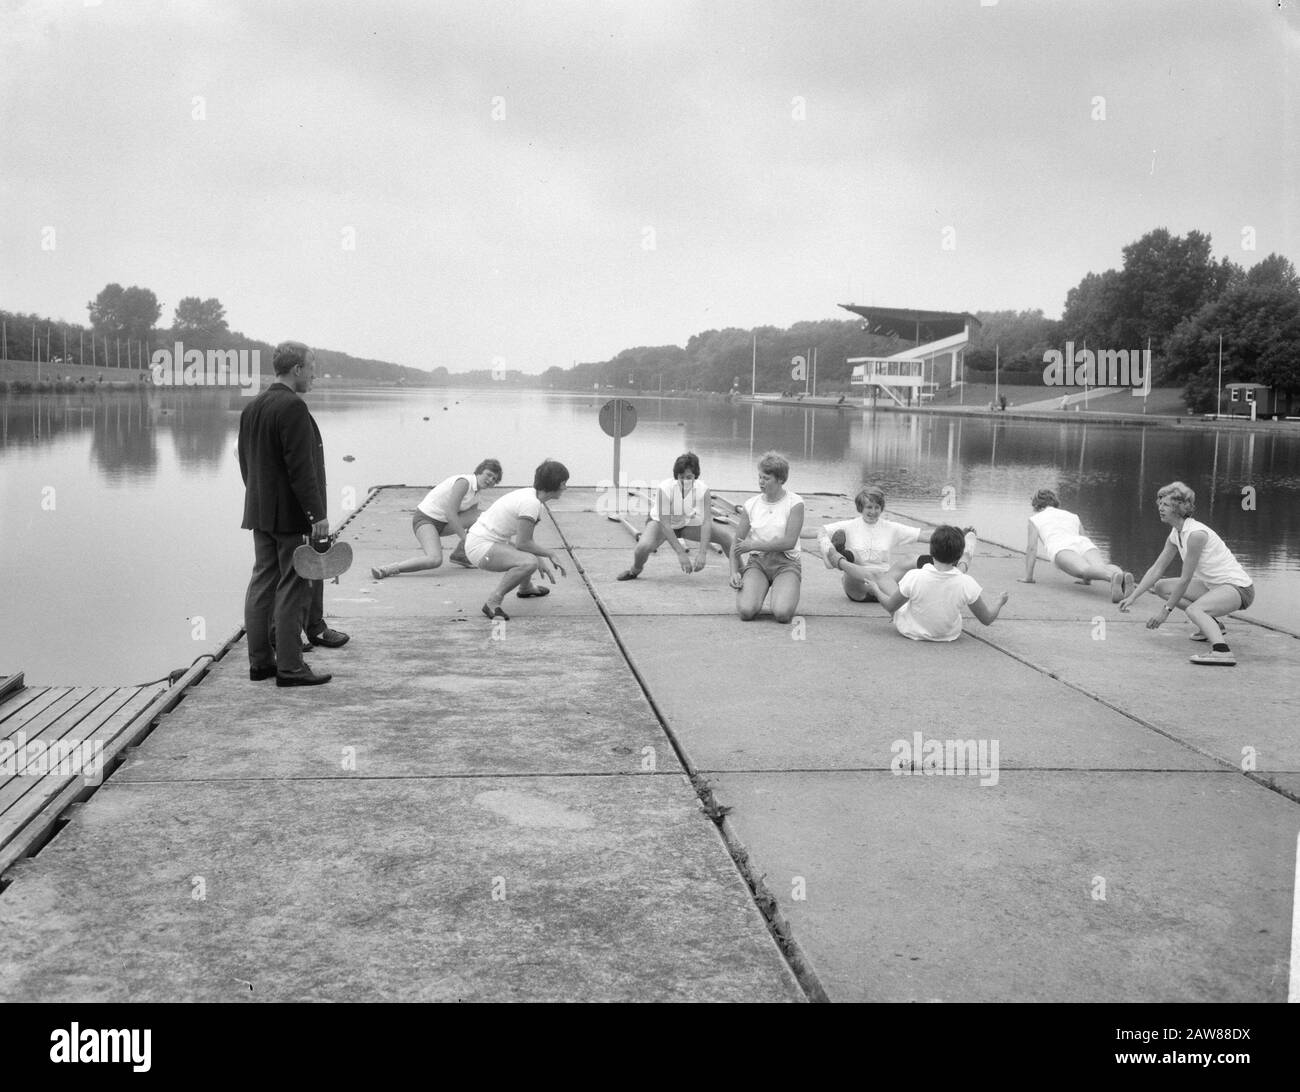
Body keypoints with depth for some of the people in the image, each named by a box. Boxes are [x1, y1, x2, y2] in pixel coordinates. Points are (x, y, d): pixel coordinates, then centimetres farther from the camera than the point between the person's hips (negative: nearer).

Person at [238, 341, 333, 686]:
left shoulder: (252, 408, 12)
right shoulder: (292, 407, -17)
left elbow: (245, 461, 18)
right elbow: (301, 467, -21)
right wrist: (317, 514, -19)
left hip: (260, 512, 9)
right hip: (292, 514, -9)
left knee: (262, 584, 12)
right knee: (292, 589, -4)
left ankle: (259, 661, 18)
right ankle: (289, 667, -1)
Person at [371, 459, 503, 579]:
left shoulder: (475, 497, 12)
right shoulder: (463, 481, -16)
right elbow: (451, 514, -22)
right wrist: (465, 538, -20)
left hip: (442, 523, 9)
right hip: (424, 519, -9)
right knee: (434, 560, -32)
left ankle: (459, 554, 10)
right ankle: (388, 569, -23)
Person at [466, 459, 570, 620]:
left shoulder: (530, 495, 7)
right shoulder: (532, 504, -23)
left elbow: (526, 539, 15)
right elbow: (522, 543, -20)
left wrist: (542, 561, 8)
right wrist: (551, 554, -9)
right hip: (480, 547, -11)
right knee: (529, 562, -31)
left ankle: (525, 588, 53)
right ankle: (493, 602, -21)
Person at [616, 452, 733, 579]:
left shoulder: (703, 489, -27)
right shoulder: (665, 488, -33)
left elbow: (706, 521, -29)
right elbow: (665, 524, -32)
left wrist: (702, 553, -39)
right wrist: (681, 553, -37)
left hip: (688, 523, 3)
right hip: (660, 522, -3)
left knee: (726, 536, -11)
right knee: (643, 546, -33)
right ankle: (635, 570, 2)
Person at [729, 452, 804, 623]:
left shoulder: (795, 503, -4)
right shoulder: (751, 505, 6)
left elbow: (789, 542, -13)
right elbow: (736, 543, 10)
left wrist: (753, 545, -13)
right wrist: (734, 572, -6)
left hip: (785, 563, -2)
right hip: (757, 562, 2)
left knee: (782, 613, -27)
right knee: (746, 611, -24)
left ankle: (786, 593, 10)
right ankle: (745, 591, 13)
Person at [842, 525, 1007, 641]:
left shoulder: (914, 578, -31)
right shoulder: (967, 584, -28)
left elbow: (890, 606, -14)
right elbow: (987, 619, -14)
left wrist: (875, 589, 6)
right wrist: (999, 601, 7)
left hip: (909, 631, -1)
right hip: (949, 634, 1)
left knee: (873, 575, 17)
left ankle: (840, 562, 44)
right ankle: (966, 559, 57)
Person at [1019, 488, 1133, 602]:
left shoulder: (1035, 519, 30)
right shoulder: (1072, 516, 41)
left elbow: (1031, 548, 21)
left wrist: (1028, 577, 25)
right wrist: (1087, 579, 46)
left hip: (1061, 548, -4)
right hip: (1083, 544, 4)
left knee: (1085, 570, -34)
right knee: (1101, 567, -27)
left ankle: (1114, 576, -67)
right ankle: (1123, 577, -63)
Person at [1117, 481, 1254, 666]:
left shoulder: (1195, 533, -23)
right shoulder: (1176, 535, 5)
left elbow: (1185, 579, -21)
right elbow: (1156, 570, 9)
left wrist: (1166, 609, -15)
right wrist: (1132, 597, 4)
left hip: (1239, 588, -10)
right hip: (1213, 585, 10)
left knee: (1193, 610, -34)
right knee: (1162, 587, 9)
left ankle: (1222, 652, -51)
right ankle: (1210, 625, 12)